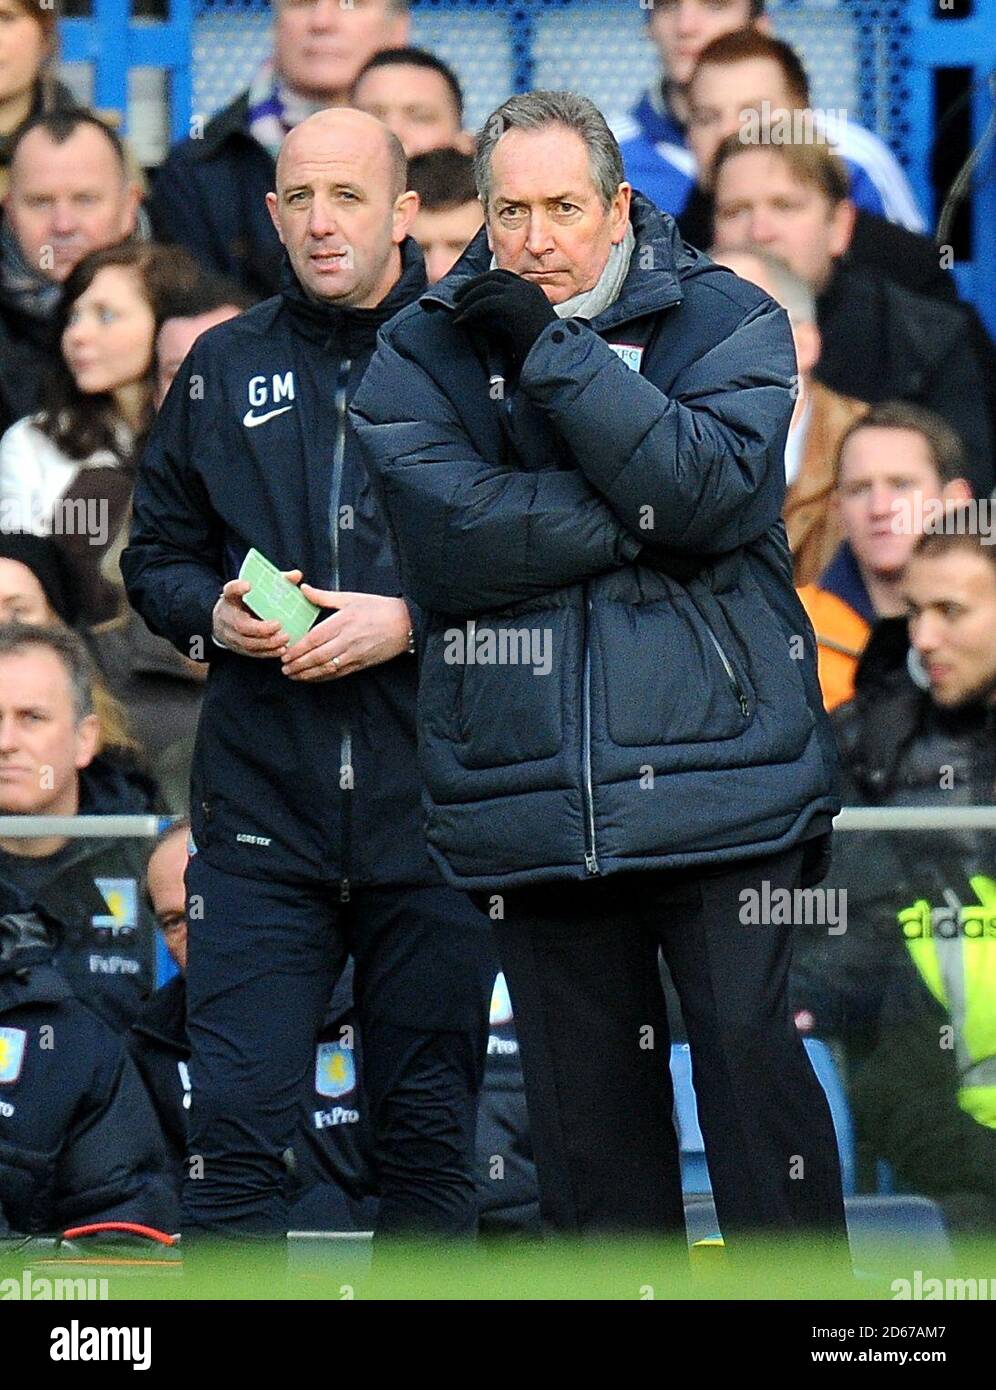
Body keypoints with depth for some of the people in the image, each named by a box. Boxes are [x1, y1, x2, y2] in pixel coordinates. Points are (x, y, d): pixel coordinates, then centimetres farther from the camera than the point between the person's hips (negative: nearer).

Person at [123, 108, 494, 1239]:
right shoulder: (223, 368, 10)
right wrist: (213, 614, -3)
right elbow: (154, 557, 18)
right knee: (235, 1131, -5)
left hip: (428, 800, -2)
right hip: (261, 807, 2)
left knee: (428, 1141, 6)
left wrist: (412, 622, -14)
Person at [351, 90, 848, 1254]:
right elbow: (449, 535, -10)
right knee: (584, 1105, 8)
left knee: (753, 1066, -5)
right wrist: (642, 515, -13)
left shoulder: (725, 322, 4)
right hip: (528, 801, 2)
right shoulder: (422, 355, 7)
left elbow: (715, 488, -15)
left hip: (719, 786, -2)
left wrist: (554, 353, -16)